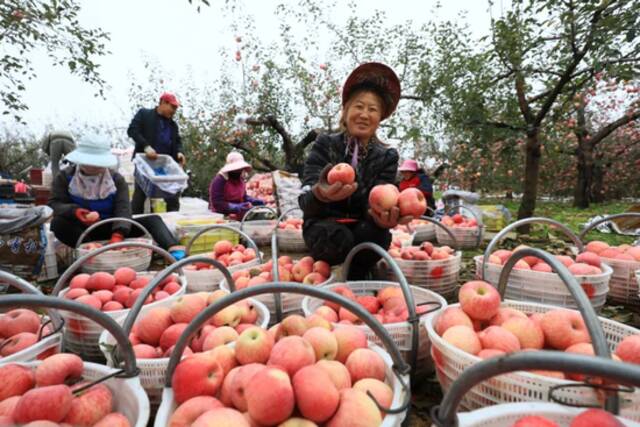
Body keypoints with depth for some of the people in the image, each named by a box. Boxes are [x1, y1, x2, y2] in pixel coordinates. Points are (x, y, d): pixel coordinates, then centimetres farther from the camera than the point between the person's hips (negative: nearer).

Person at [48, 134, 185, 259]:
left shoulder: (116, 179, -3)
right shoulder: (64, 177, -2)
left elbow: (123, 208, -16)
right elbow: (54, 204, -10)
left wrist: (118, 234, -36)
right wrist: (75, 211, -35)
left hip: (110, 228, 1)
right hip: (81, 229, 0)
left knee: (152, 220, -21)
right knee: (58, 223, -33)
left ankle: (174, 248, -46)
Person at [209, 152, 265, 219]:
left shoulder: (240, 179, 7)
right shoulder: (219, 180, -16)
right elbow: (217, 203, -21)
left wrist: (254, 201, 1)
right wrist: (236, 207, -32)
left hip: (237, 213, 7)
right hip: (221, 215, -7)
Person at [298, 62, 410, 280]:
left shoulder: (387, 156, 0)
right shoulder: (324, 145, -6)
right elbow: (305, 200, -18)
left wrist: (385, 216, -40)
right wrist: (319, 194, -44)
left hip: (364, 228, 2)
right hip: (325, 225, -1)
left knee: (376, 233, -32)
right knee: (338, 238, -35)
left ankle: (355, 278, -3)